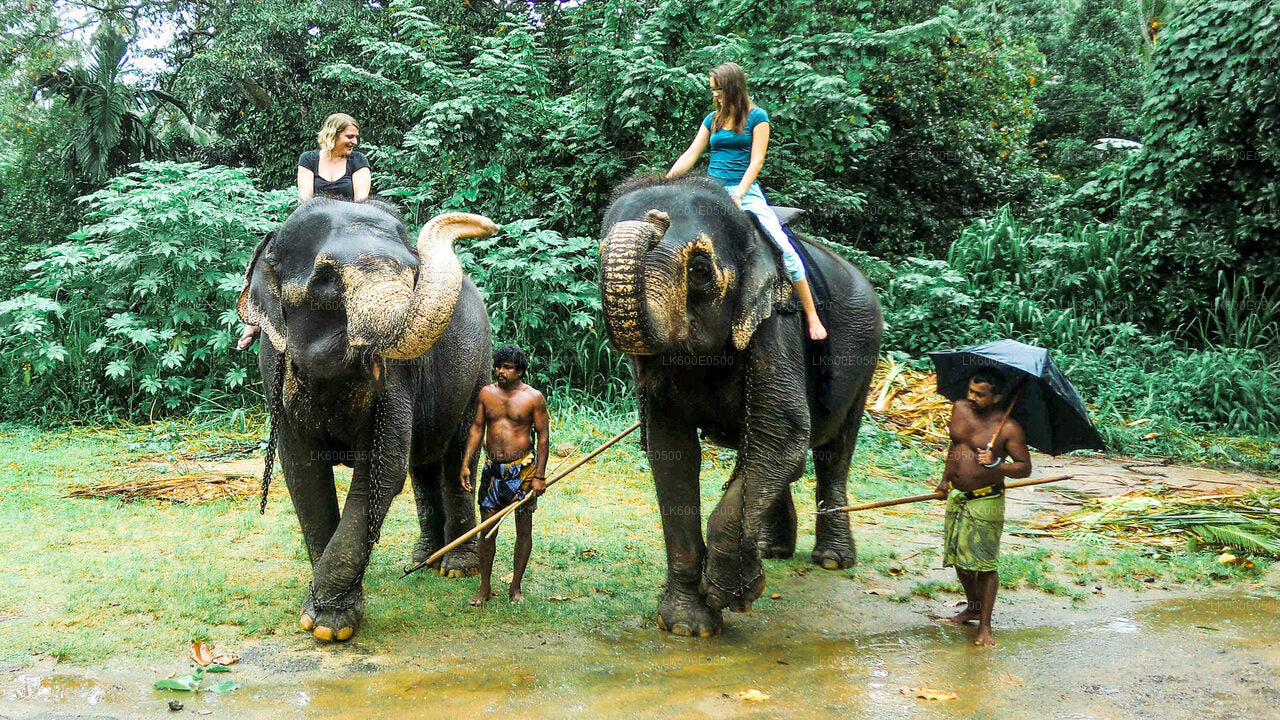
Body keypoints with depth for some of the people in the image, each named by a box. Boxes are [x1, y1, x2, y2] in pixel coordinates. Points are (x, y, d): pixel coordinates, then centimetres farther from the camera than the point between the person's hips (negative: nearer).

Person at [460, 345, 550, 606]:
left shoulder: (533, 397, -5)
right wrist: (466, 464, 3)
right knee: (487, 529, 3)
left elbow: (543, 436, -3)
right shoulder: (486, 393, 5)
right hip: (492, 468, 3)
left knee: (524, 529, 4)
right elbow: (477, 428, 11)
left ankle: (515, 587, 17)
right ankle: (484, 588, 15)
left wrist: (540, 476, -8)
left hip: (523, 467, -2)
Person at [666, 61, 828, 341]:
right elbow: (690, 155, 13)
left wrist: (738, 195, -16)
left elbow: (756, 161, -6)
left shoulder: (757, 116, 2)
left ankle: (811, 315, -10)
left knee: (784, 248, -16)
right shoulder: (713, 119, 14)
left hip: (746, 191, -4)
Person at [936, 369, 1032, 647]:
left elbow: (1025, 468, -11)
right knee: (958, 557, 14)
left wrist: (996, 464, -28)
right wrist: (945, 479, 24)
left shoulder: (1008, 428, -15)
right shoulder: (960, 408, 3)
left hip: (986, 501, -6)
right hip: (956, 497, 6)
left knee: (984, 563, -3)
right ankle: (973, 606, 36)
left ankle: (985, 625, 8)